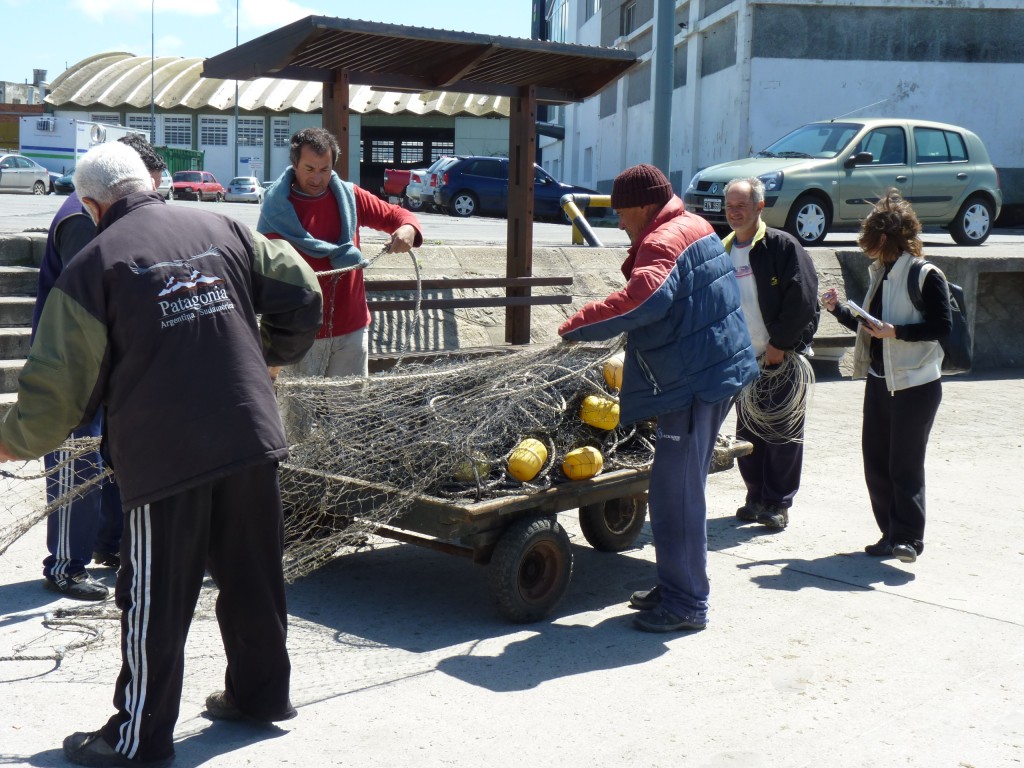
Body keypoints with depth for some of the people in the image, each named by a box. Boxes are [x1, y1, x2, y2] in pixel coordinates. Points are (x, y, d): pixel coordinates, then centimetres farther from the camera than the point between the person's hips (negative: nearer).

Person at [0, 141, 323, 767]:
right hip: (252, 436, 5)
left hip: (164, 456, -5)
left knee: (155, 600, 6)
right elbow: (303, 297, 10)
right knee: (252, 574, 19)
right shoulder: (222, 228, 8)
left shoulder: (94, 264, -4)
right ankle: (261, 692, 33)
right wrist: (271, 356, 28)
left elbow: (62, 382, -4)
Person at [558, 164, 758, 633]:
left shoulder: (664, 242, -17)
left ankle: (686, 603, 1)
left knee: (675, 493, -6)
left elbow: (643, 300, -35)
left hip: (694, 383, -11)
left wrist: (577, 327, -26)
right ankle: (677, 589, 28)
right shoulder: (692, 227, 15)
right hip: (713, 372, 11)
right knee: (683, 488, 18)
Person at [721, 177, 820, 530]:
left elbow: (802, 299, -13)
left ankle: (778, 504, 8)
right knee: (748, 434, 9)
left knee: (784, 434, 0)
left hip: (784, 356, -5)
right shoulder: (723, 251, 10)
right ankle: (756, 497, 21)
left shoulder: (782, 246, -8)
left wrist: (779, 343, -13)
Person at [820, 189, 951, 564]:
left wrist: (897, 332, -24)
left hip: (915, 385, -8)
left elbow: (943, 326, -18)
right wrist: (839, 310, 11)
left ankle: (908, 537, 6)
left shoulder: (926, 276, -12)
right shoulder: (880, 275, 13)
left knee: (904, 464, -4)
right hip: (880, 382, 8)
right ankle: (891, 535, 19)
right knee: (875, 461, 9)